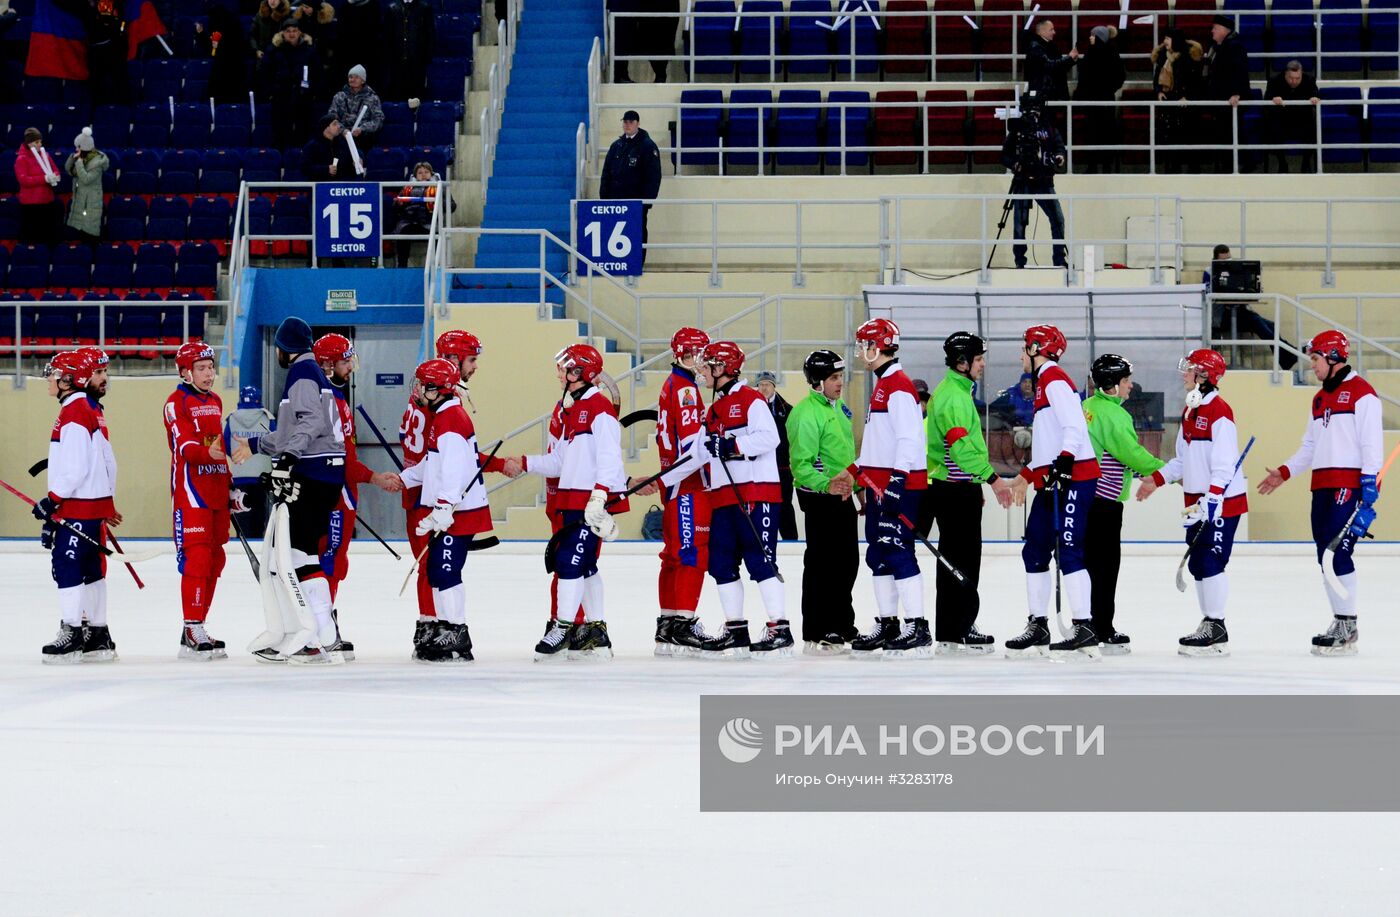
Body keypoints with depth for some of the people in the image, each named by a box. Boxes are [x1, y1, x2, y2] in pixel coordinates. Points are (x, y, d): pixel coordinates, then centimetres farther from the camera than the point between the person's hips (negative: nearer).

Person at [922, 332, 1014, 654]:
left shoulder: (955, 391, 18)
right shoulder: (954, 396, -17)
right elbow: (961, 447, -26)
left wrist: (979, 484, 30)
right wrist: (992, 478, -25)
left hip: (957, 488, 11)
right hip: (956, 491, -11)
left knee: (963, 560, 16)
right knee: (960, 561, -9)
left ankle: (961, 627, 23)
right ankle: (951, 637, -8)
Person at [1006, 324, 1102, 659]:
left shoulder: (1054, 378, -8)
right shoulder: (1043, 382, 24)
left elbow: (1073, 427, -20)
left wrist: (1063, 463, -29)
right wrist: (1026, 476, 32)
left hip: (1074, 478, -11)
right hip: (1052, 480, 11)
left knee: (1068, 552, -15)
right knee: (1034, 552, 11)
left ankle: (1085, 630, -18)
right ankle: (1037, 627, 16)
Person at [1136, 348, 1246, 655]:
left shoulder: (1219, 412, -16)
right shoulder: (1190, 411, 14)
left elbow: (1224, 463, -20)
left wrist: (1211, 500, -27)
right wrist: (1157, 479, 13)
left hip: (1222, 502, -10)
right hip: (1197, 500, 10)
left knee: (1211, 562, -10)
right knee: (1197, 563, 10)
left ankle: (1217, 631, -6)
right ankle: (1208, 623, 19)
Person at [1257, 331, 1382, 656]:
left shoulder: (1361, 393, -7)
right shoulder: (1320, 399, 21)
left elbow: (1372, 442, -13)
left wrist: (1369, 484, -19)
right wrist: (1284, 472, 15)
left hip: (1351, 484, -9)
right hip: (1322, 486, 9)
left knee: (1338, 552, -14)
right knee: (1325, 557, 6)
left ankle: (1347, 630, -11)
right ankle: (1341, 624, 13)